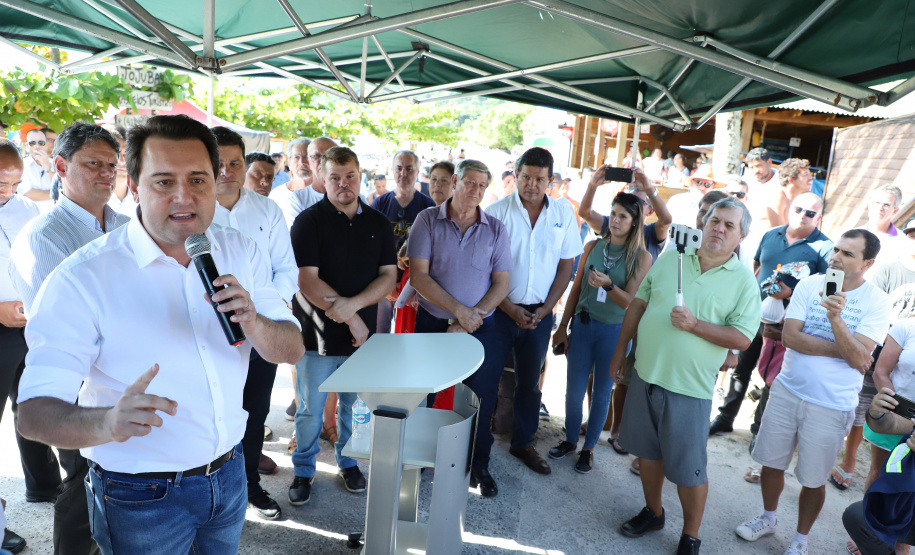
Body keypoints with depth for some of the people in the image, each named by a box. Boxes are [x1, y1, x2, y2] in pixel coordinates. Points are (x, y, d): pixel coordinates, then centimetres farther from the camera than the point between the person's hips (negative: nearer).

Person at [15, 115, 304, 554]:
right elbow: (34, 413, -22)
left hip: (228, 475, 5)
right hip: (141, 498, -4)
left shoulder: (239, 251, -4)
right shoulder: (83, 278, -19)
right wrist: (108, 422, -44)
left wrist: (254, 324, -27)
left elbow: (293, 351, -5)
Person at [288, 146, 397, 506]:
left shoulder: (379, 224, 6)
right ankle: (303, 472, 29)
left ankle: (347, 462, 38)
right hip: (317, 336, -3)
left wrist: (353, 304, -18)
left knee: (354, 405, 16)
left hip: (362, 334, 3)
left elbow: (389, 277, 0)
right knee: (310, 410, 8)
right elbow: (307, 280, -14)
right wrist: (352, 319, -16)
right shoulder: (308, 221, -6)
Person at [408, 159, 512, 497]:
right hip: (432, 324, -1)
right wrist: (459, 311, -17)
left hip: (481, 329, 1)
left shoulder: (495, 229, 2)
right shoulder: (428, 221, -3)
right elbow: (418, 276, -10)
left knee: (482, 398, 8)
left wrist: (471, 320, -12)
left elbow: (501, 284, 0)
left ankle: (479, 465, 29)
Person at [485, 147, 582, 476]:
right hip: (499, 310, -2)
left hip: (539, 313, 3)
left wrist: (546, 309, -4)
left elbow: (566, 267, 6)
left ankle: (523, 443, 31)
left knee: (529, 382, 15)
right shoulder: (497, 212, -7)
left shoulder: (563, 216, 2)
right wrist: (509, 308, -12)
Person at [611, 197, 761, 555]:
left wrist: (694, 325, -22)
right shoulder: (669, 258, 3)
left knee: (688, 468, 5)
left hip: (689, 388, -4)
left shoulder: (744, 281, -6)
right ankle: (653, 513, 40)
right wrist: (620, 351, 10)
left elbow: (742, 338, -10)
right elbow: (638, 304, 9)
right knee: (647, 450, 19)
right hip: (646, 375, 4)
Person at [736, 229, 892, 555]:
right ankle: (768, 518, 41)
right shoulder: (810, 285, -2)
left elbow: (858, 358, -18)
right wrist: (843, 351, -16)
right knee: (771, 462, 15)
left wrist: (835, 317, -31)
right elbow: (790, 336, -11)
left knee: (813, 479, 11)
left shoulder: (877, 302, -8)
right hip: (787, 390, 2)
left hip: (832, 406, -2)